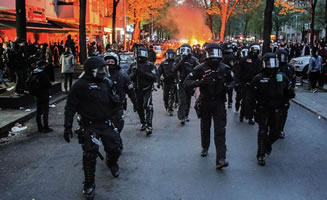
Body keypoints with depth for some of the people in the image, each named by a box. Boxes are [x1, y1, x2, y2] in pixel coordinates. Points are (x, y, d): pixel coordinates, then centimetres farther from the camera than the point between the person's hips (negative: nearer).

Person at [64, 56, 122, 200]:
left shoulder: (107, 83, 5)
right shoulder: (81, 85, -14)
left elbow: (113, 103, 16)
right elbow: (70, 107, -10)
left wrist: (115, 100, -9)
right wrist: (68, 126, -13)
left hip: (106, 123, 5)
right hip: (89, 126, -5)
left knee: (115, 148, 9)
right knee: (90, 155, -3)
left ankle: (112, 163, 46)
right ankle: (89, 185, 16)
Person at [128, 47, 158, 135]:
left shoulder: (150, 65, -4)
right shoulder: (133, 65, 9)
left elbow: (154, 77, -15)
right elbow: (128, 77, 7)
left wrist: (143, 73, -24)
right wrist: (134, 74, -14)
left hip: (147, 90, -5)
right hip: (137, 90, 5)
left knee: (147, 106, -17)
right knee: (139, 108, 13)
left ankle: (149, 126, -18)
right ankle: (143, 123, 30)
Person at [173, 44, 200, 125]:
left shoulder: (193, 59, -1)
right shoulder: (178, 59, 2)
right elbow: (174, 69, -13)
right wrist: (182, 61, -20)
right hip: (181, 83, -1)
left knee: (188, 100, 12)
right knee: (182, 100, -10)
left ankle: (186, 115, 27)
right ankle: (182, 118, -12)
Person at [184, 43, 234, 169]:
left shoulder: (224, 68, -2)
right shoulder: (201, 69, -10)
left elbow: (231, 81, 15)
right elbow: (187, 83, -13)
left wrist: (228, 87, -8)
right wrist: (200, 82, -31)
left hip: (219, 103, 0)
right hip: (205, 103, 0)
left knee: (220, 130, -7)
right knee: (205, 128, 17)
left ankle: (220, 159, -9)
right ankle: (205, 148, 43)